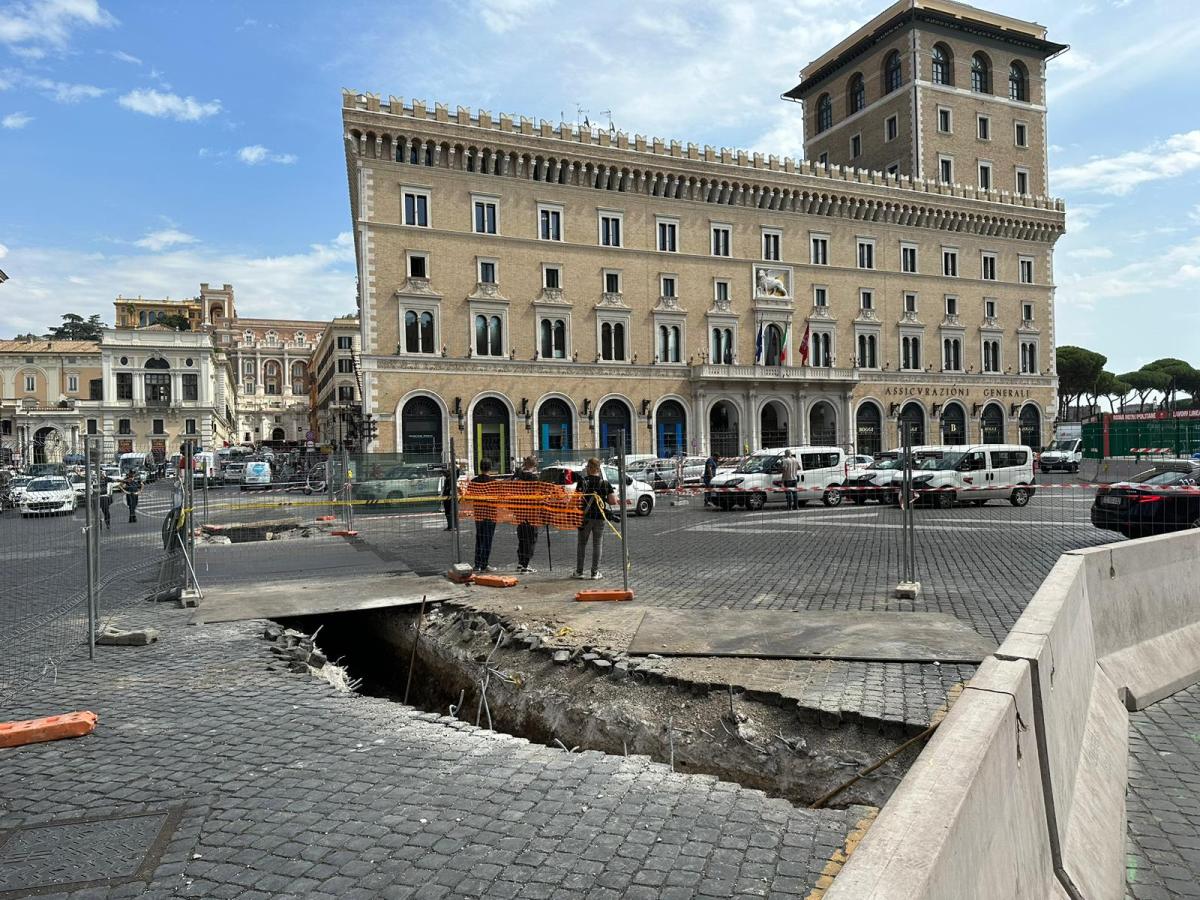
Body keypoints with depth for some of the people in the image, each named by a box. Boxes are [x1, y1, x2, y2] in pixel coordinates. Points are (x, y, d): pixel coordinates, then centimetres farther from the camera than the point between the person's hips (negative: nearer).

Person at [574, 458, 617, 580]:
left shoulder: (582, 482, -6)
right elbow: (613, 501, -4)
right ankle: (595, 572, 9)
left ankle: (579, 571, 16)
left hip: (585, 517, -1)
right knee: (597, 544, 9)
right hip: (600, 517, 1)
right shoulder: (605, 483, -2)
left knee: (581, 543, 13)